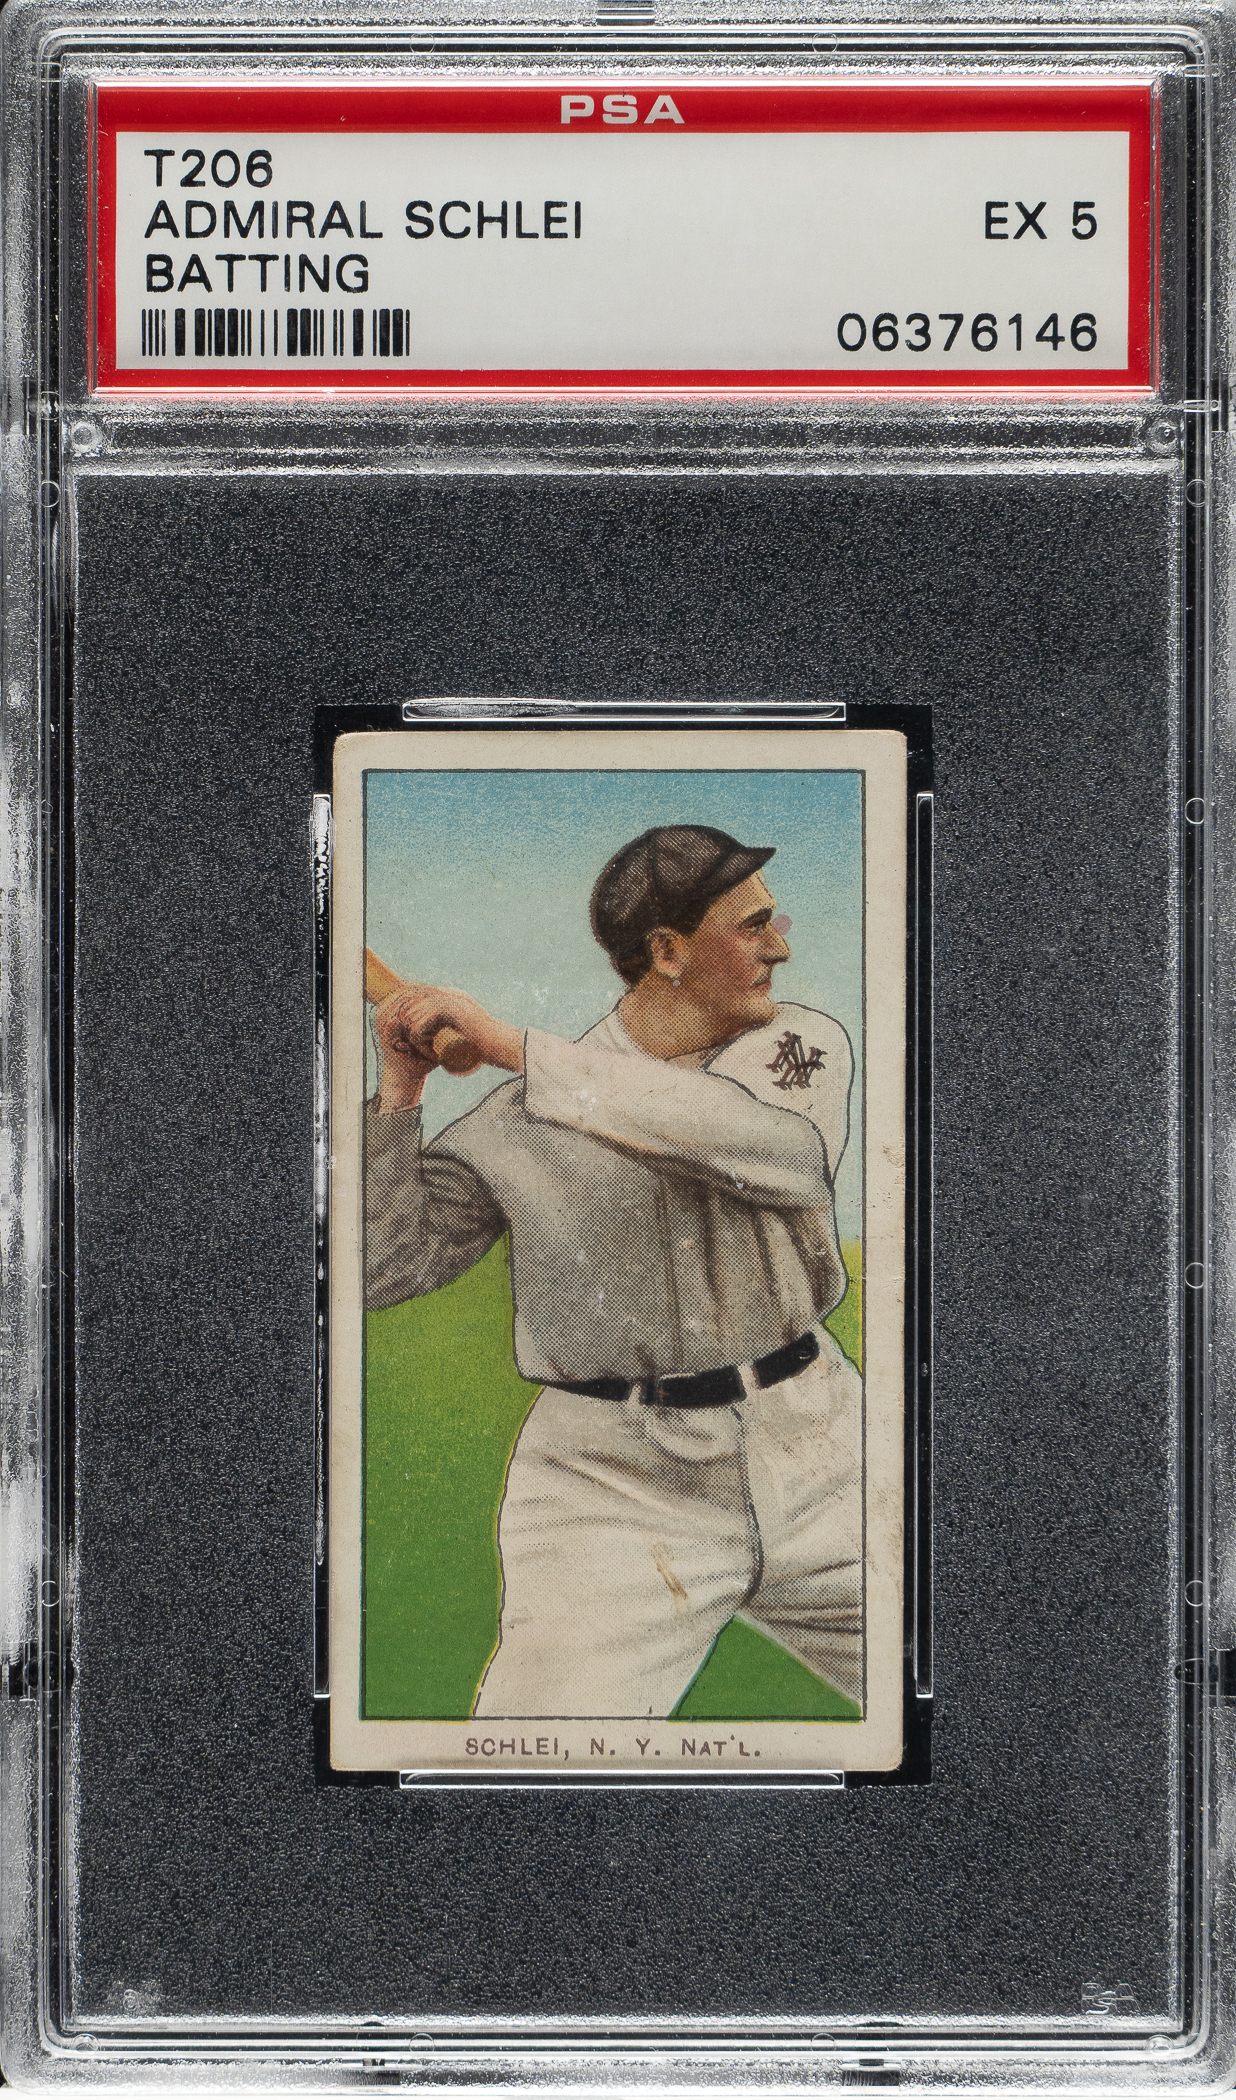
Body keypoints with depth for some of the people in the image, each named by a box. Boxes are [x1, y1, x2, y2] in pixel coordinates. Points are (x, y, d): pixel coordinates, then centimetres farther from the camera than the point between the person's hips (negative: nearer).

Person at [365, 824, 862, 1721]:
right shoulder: (523, 1117, -3)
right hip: (615, 1490, -2)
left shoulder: (807, 1045, 1)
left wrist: (517, 1049, -24)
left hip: (814, 1465, 3)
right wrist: (401, 1088, -14)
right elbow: (382, 1264, -2)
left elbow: (784, 1153, -23)